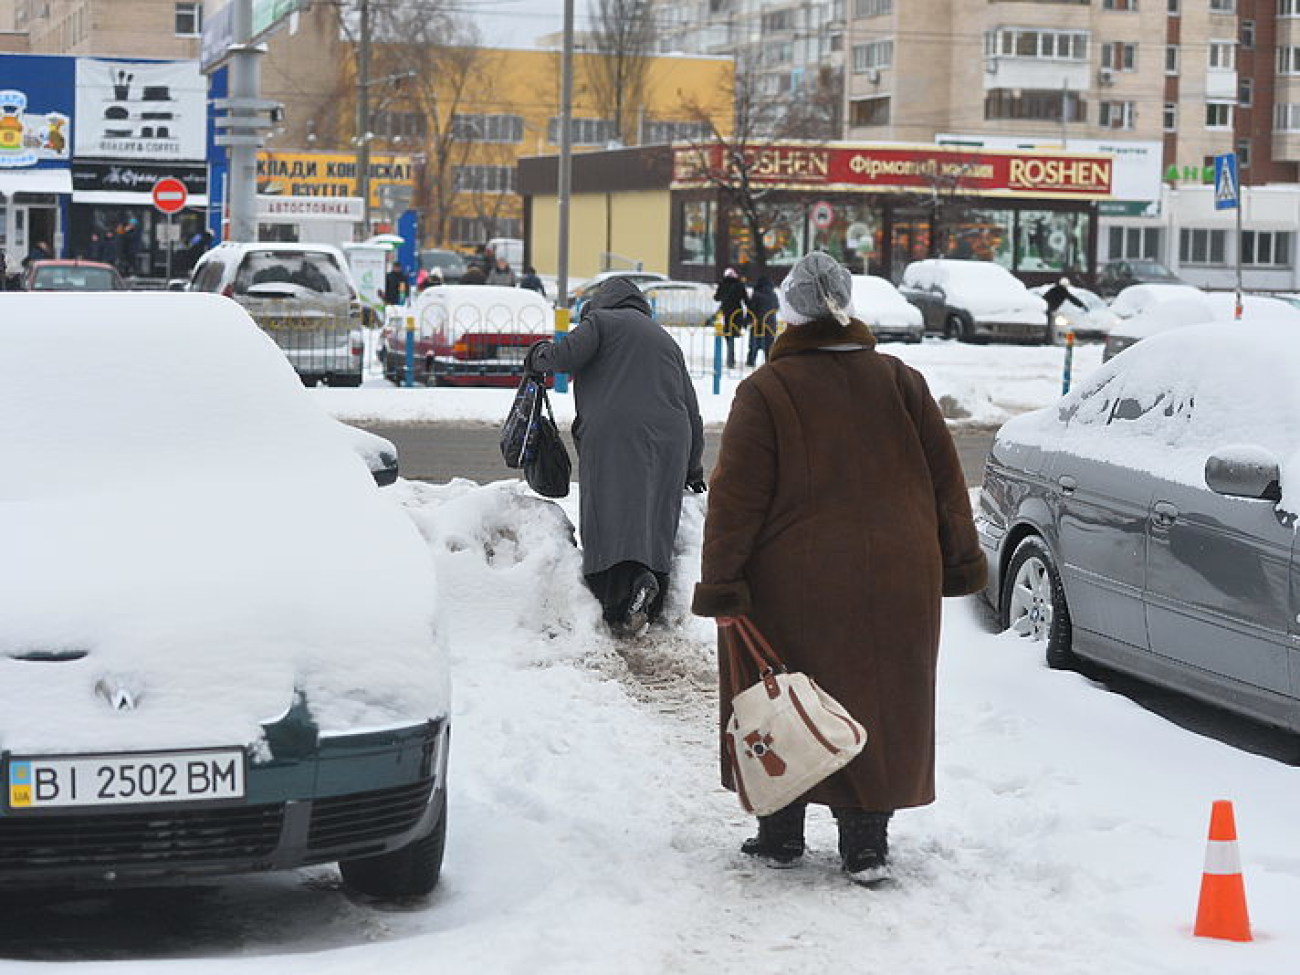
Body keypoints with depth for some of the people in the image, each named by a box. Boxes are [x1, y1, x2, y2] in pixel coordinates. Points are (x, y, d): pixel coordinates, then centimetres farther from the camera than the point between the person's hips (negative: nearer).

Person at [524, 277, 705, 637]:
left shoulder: (601, 320, 12)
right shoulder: (666, 339, 29)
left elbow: (568, 354, -7)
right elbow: (691, 408, 28)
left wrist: (538, 356, 16)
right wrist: (693, 468, 34)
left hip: (613, 434, -5)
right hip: (671, 439, 5)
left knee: (613, 517, -12)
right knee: (654, 518, 6)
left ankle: (631, 581, -34)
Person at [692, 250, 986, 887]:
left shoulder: (765, 392, -6)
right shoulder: (901, 381, 5)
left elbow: (736, 499, -10)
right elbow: (945, 478, 7)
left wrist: (721, 588, -7)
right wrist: (960, 564, 14)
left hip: (795, 586, -3)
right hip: (897, 586, 3)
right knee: (879, 705, 11)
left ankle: (780, 834, 19)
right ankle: (866, 845, 11)